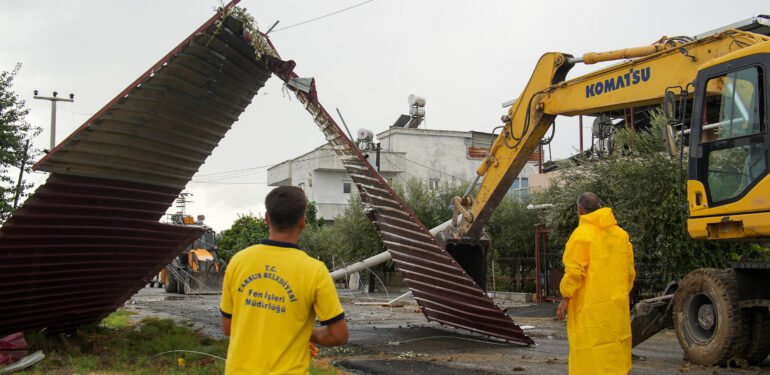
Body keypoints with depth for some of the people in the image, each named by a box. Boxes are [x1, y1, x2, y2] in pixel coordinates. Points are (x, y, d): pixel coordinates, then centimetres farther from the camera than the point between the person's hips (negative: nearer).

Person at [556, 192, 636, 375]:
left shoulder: (581, 233, -10)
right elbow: (630, 272, 15)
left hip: (590, 307, -7)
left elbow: (574, 271, -16)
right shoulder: (621, 234, 11)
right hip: (617, 306, 7)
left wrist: (565, 298, -8)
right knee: (615, 352, 14)